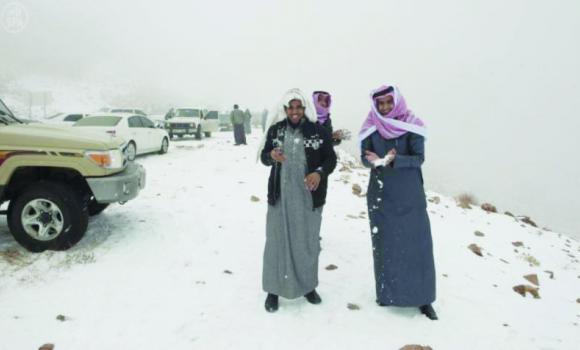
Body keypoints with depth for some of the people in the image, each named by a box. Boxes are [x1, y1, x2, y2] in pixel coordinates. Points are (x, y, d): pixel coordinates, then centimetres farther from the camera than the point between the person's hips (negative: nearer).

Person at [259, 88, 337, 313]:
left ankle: (308, 285, 32)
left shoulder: (318, 131, -3)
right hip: (280, 195, 0)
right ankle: (273, 289, 20)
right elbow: (264, 157, 7)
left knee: (308, 241, 12)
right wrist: (271, 155, -17)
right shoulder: (276, 129, 1)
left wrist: (320, 173, -20)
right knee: (277, 241, 5)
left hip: (308, 197, 0)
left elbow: (331, 159, 1)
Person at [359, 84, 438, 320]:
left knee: (417, 244, 1)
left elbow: (419, 158, -10)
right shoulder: (371, 128, -1)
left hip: (410, 195, -1)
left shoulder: (411, 126, -6)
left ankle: (423, 298, 15)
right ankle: (387, 292, 25)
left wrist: (394, 160, -28)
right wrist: (373, 161, -26)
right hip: (381, 195, 1)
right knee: (384, 245, 9)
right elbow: (364, 157, -2)